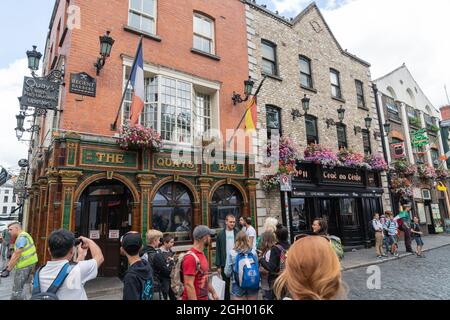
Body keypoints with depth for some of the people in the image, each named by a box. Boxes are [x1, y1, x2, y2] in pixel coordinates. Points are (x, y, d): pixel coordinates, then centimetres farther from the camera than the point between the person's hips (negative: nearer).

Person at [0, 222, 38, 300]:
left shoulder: (21, 237, -16)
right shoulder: (22, 236, 16)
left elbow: (16, 256, -17)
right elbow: (15, 254, 15)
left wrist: (8, 270, -12)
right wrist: (7, 266, 11)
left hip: (25, 265, -10)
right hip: (30, 263, 10)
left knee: (17, 288, 0)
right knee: (20, 286, 21)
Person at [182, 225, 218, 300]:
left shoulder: (201, 254, 6)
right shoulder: (191, 257, -23)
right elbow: (189, 285, -25)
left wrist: (213, 292, 18)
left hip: (204, 297, 9)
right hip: (195, 298, -9)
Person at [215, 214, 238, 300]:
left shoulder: (238, 233, -2)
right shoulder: (221, 234, -2)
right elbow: (218, 251, -1)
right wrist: (218, 266, -3)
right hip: (225, 264, 0)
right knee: (226, 285, 11)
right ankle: (226, 298, 26)